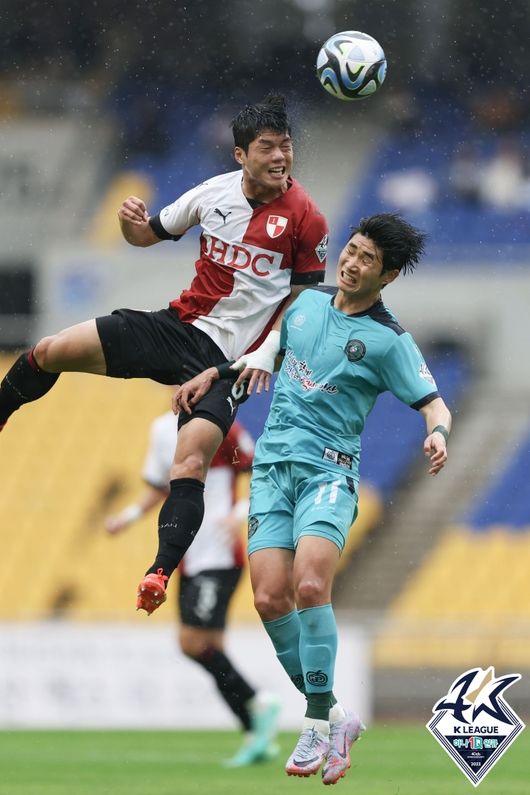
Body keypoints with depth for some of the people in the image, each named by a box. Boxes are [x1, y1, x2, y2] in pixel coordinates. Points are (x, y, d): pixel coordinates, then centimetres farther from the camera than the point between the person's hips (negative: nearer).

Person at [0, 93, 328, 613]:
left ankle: (160, 574, -24)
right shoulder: (215, 192, 1)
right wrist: (130, 222, -9)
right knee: (51, 351, -5)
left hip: (229, 358, -4)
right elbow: (150, 233, 15)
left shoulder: (304, 218, -8)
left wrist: (268, 351, -12)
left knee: (190, 465, -24)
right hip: (179, 326, 4)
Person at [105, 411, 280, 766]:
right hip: (188, 560, 8)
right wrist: (130, 515, 7)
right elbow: (158, 487, 23)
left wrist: (241, 513, -22)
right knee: (209, 650, 4)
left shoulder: (221, 429, -10)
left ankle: (258, 704, 0)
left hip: (219, 559, -8)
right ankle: (258, 737, 11)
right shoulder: (163, 429, 12)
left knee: (194, 641, -16)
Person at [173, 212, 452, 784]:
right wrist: (211, 374, 18)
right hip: (272, 465, 5)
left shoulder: (388, 341, -2)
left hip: (328, 473, -4)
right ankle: (331, 716, 3)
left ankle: (319, 722, -16)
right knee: (270, 598, -10)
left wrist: (438, 432, -25)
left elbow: (433, 402, -3)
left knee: (310, 587, -26)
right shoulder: (305, 301, 12)